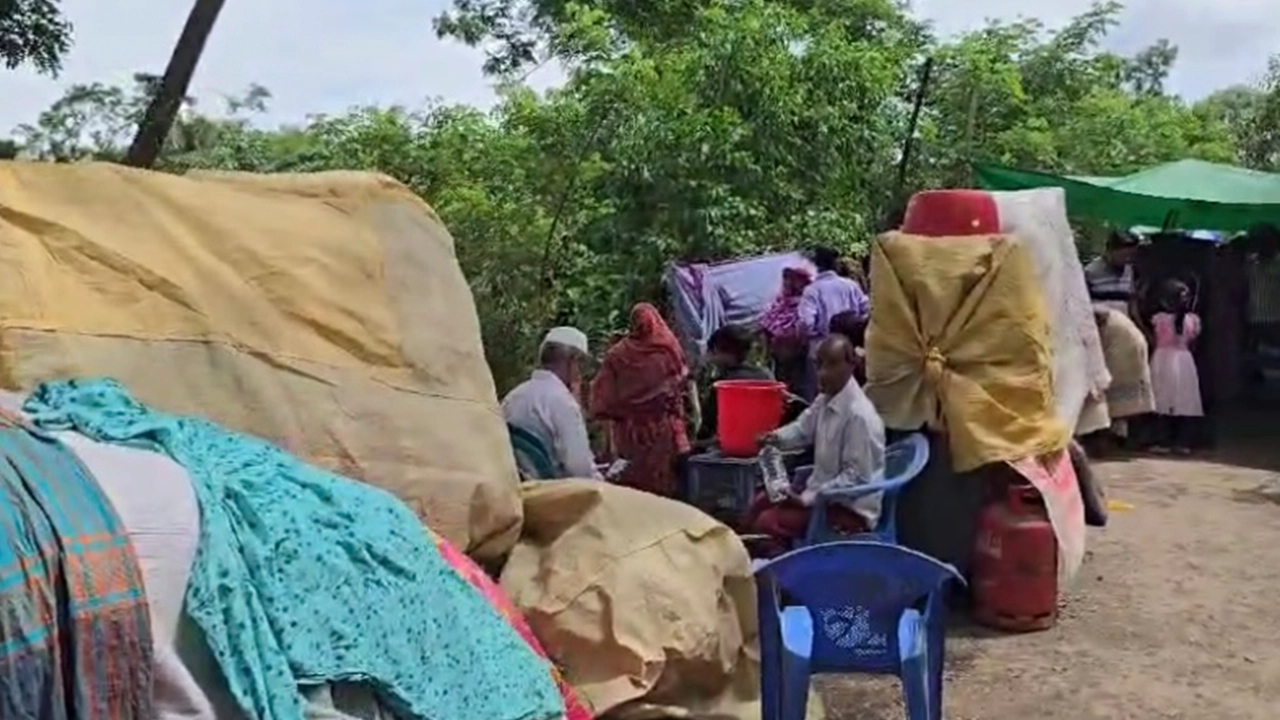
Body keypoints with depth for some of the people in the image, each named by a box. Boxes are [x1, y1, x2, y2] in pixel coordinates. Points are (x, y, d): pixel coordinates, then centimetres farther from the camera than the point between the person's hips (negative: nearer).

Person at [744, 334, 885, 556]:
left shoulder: (859, 415, -27)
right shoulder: (825, 399, 1)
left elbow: (856, 477, -25)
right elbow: (803, 428, 17)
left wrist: (807, 499, -23)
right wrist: (776, 438, -6)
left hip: (852, 508, -9)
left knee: (768, 523, -19)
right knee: (761, 503, 17)